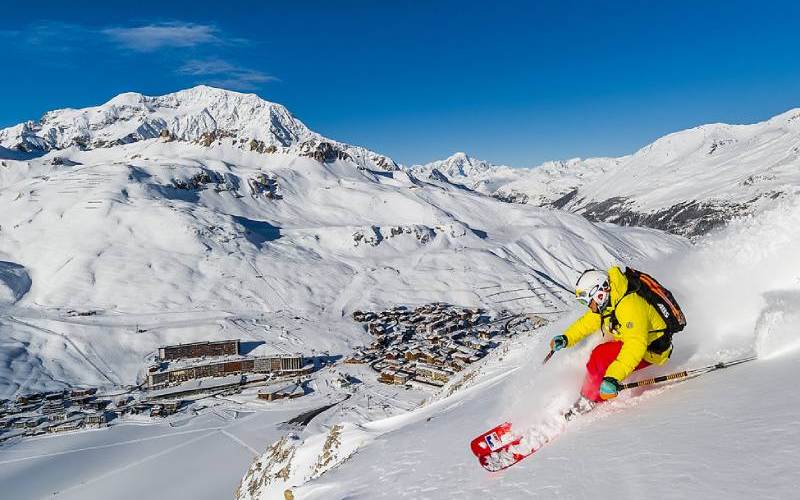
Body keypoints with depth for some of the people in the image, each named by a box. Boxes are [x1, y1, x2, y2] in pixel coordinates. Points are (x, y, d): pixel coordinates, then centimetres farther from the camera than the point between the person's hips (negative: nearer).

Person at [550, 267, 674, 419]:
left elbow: (635, 345, -42)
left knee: (600, 356, -21)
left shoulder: (630, 306, -33)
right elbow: (587, 322, 13)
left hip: (650, 350, -10)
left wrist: (613, 377, -49)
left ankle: (588, 402, -6)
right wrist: (566, 338, 2)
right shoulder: (606, 302, -3)